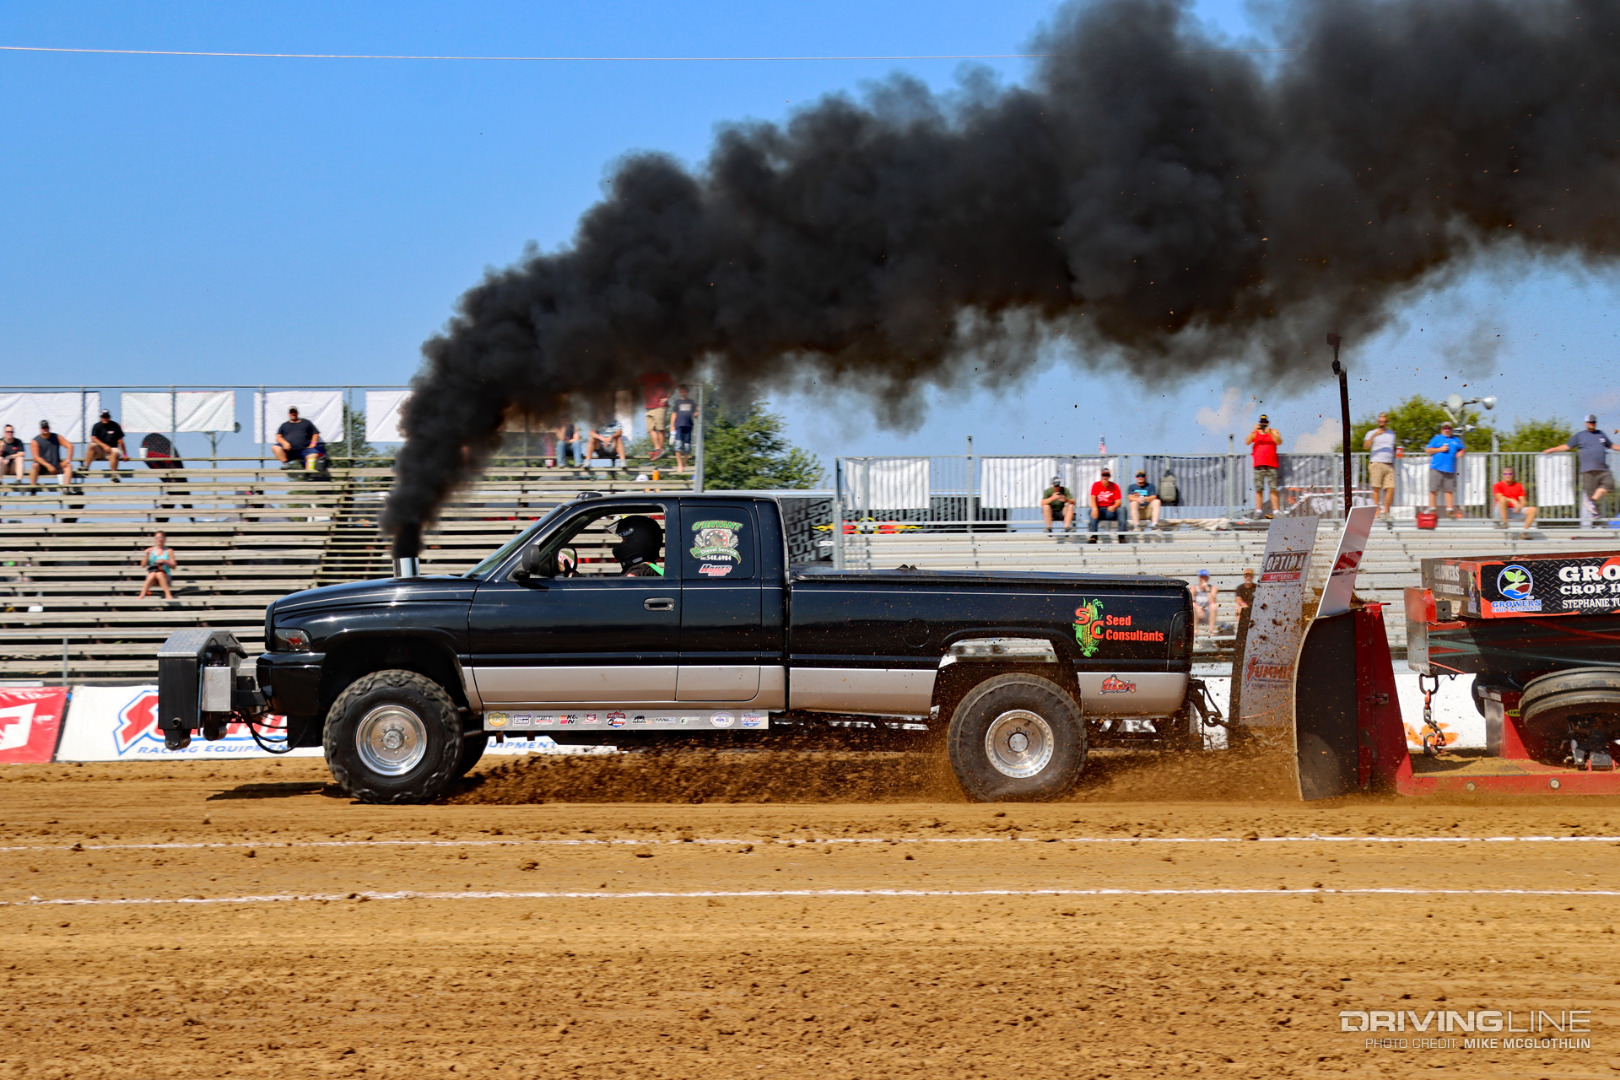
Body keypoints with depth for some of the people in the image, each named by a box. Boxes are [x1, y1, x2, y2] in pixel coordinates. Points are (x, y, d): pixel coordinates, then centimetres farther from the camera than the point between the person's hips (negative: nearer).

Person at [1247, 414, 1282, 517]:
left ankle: (1276, 511, -10)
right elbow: (1247, 442, -1)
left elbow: (1279, 442, -4)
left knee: (1273, 489, -7)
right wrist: (1254, 431, -14)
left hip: (1271, 464, -1)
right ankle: (1258, 510, -2)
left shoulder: (1274, 432, 13)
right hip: (1258, 465, 1)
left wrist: (1270, 432, -17)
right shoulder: (1255, 433, 15)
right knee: (1258, 489, -3)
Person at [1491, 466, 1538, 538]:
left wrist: (1519, 507, -15)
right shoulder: (1497, 485, 1)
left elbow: (1523, 501, 8)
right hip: (1501, 511, -4)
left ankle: (1525, 532, -17)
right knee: (1503, 499, -37)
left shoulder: (1519, 486, 14)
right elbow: (1499, 497, -18)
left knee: (1532, 509, -20)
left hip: (1515, 511, 4)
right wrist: (1513, 501, -32)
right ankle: (1505, 523, -32)